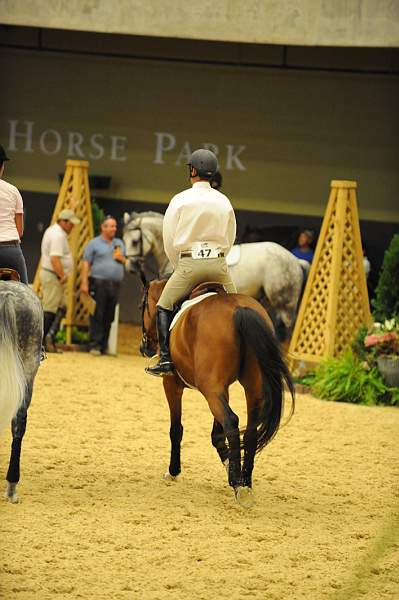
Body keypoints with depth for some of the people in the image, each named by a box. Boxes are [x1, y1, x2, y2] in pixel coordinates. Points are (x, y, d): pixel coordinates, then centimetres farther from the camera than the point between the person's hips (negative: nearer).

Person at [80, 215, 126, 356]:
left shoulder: (119, 243, 19)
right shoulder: (94, 243, 4)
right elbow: (86, 264, -2)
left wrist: (122, 259, 0)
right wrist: (84, 282, -11)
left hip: (115, 285, 5)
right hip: (99, 283, -5)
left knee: (109, 318, 4)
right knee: (97, 316, -8)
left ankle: (104, 346, 8)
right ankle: (95, 345, -8)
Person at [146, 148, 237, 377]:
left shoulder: (181, 200, -3)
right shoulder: (224, 202, 8)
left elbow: (169, 239, 1)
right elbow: (230, 239, 14)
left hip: (189, 261, -3)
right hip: (219, 262, 3)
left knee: (164, 306, 11)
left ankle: (166, 358, -2)